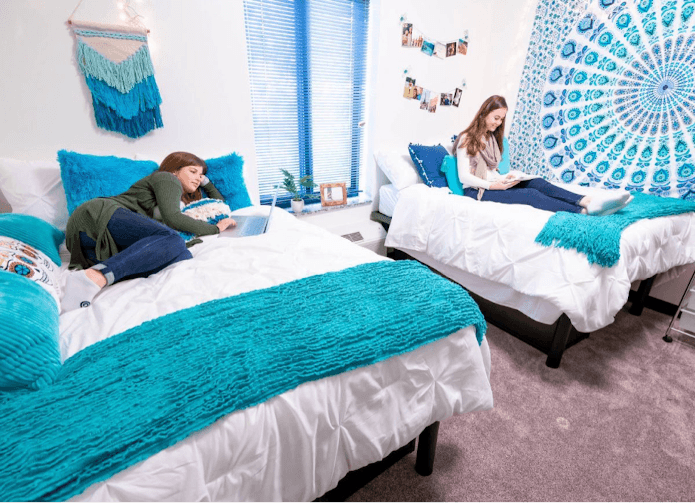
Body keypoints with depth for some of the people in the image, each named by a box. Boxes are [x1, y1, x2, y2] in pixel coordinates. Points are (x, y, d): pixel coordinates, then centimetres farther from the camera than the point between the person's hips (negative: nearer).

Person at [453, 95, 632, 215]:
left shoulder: (492, 138, 23)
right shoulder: (466, 139, -3)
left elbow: (491, 169, 19)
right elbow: (464, 176, -11)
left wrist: (505, 178, -3)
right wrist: (493, 186, -19)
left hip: (493, 184, 7)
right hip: (476, 190, -7)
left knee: (537, 183, -21)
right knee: (530, 195, -29)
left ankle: (586, 201, -41)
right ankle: (585, 212, -44)